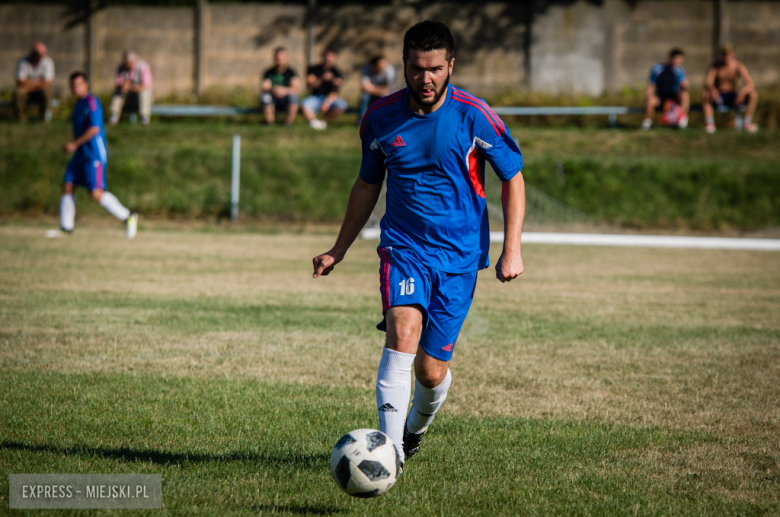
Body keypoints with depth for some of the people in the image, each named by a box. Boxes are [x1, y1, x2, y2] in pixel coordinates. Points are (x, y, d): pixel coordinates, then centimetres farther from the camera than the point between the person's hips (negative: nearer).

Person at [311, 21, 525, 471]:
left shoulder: (475, 116, -8)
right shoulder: (381, 117, 0)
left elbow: (513, 179, 2)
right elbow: (367, 186, 16)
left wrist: (512, 249, -7)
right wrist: (339, 250, 17)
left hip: (459, 255, -1)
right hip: (403, 247, 1)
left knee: (431, 371, 0)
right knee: (402, 332, -26)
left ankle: (417, 426, 36)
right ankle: (389, 451, -31)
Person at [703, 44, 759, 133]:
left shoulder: (739, 67, -9)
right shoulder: (715, 66, -10)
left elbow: (751, 84, -19)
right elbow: (707, 83, -23)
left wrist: (743, 91, -43)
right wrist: (712, 89, -49)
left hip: (732, 97, 2)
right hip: (718, 97, -1)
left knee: (753, 94, -24)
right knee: (706, 93, -36)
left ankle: (746, 123, -18)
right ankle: (709, 123, -39)